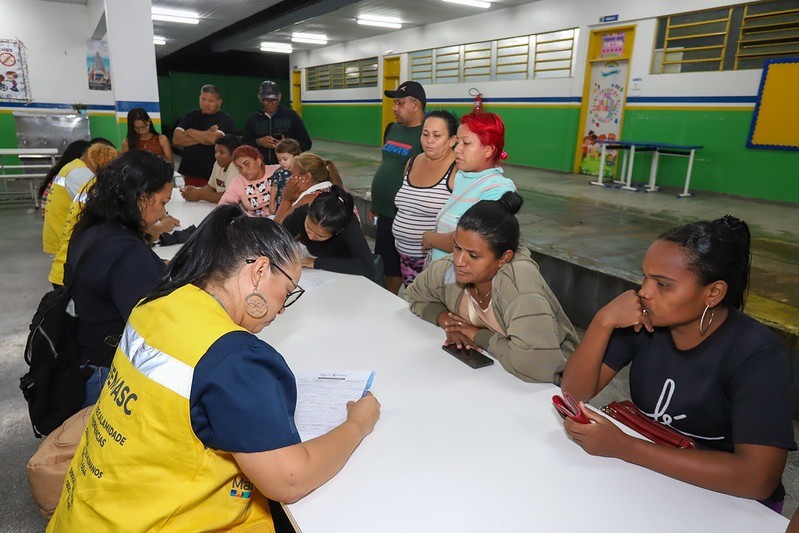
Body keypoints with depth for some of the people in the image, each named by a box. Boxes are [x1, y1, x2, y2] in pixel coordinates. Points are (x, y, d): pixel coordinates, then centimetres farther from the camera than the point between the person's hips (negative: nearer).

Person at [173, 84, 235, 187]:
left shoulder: (226, 119, -1)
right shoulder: (190, 116, 13)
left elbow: (213, 139, -18)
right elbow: (176, 139, 2)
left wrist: (191, 132, -1)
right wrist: (205, 137, -8)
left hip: (214, 174, -4)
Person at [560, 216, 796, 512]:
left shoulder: (757, 355, -20)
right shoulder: (642, 320, -11)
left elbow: (758, 479, -29)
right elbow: (575, 392, -11)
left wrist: (622, 447, -31)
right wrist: (603, 321, -26)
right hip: (644, 472, 3)